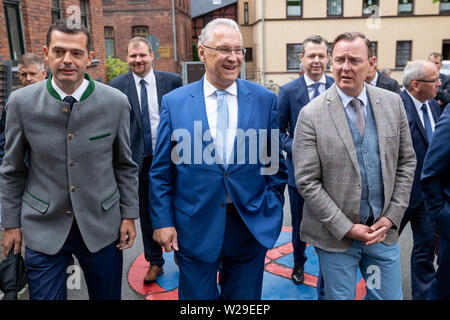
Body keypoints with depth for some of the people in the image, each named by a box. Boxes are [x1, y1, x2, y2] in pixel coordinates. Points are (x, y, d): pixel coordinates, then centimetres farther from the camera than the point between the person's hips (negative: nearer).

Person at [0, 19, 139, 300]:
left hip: (102, 226, 1)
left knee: (107, 295, 15)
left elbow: (125, 164, 1)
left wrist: (129, 215, 1)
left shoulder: (116, 102, -8)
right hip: (43, 228, 0)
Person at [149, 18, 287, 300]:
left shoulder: (265, 100, -1)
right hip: (194, 230, -1)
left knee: (245, 297, 18)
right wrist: (163, 222, -2)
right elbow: (161, 171, 0)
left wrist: (271, 210, 1)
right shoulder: (174, 102, -3)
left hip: (251, 227, 1)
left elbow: (276, 162, 5)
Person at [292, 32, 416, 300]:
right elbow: (307, 182, -13)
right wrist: (346, 228, -13)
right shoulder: (311, 114, -13)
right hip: (336, 236, -3)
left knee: (390, 295, 16)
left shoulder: (393, 103, 0)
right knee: (339, 296, 13)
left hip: (384, 230, 4)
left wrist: (392, 216, -2)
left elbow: (406, 162, 6)